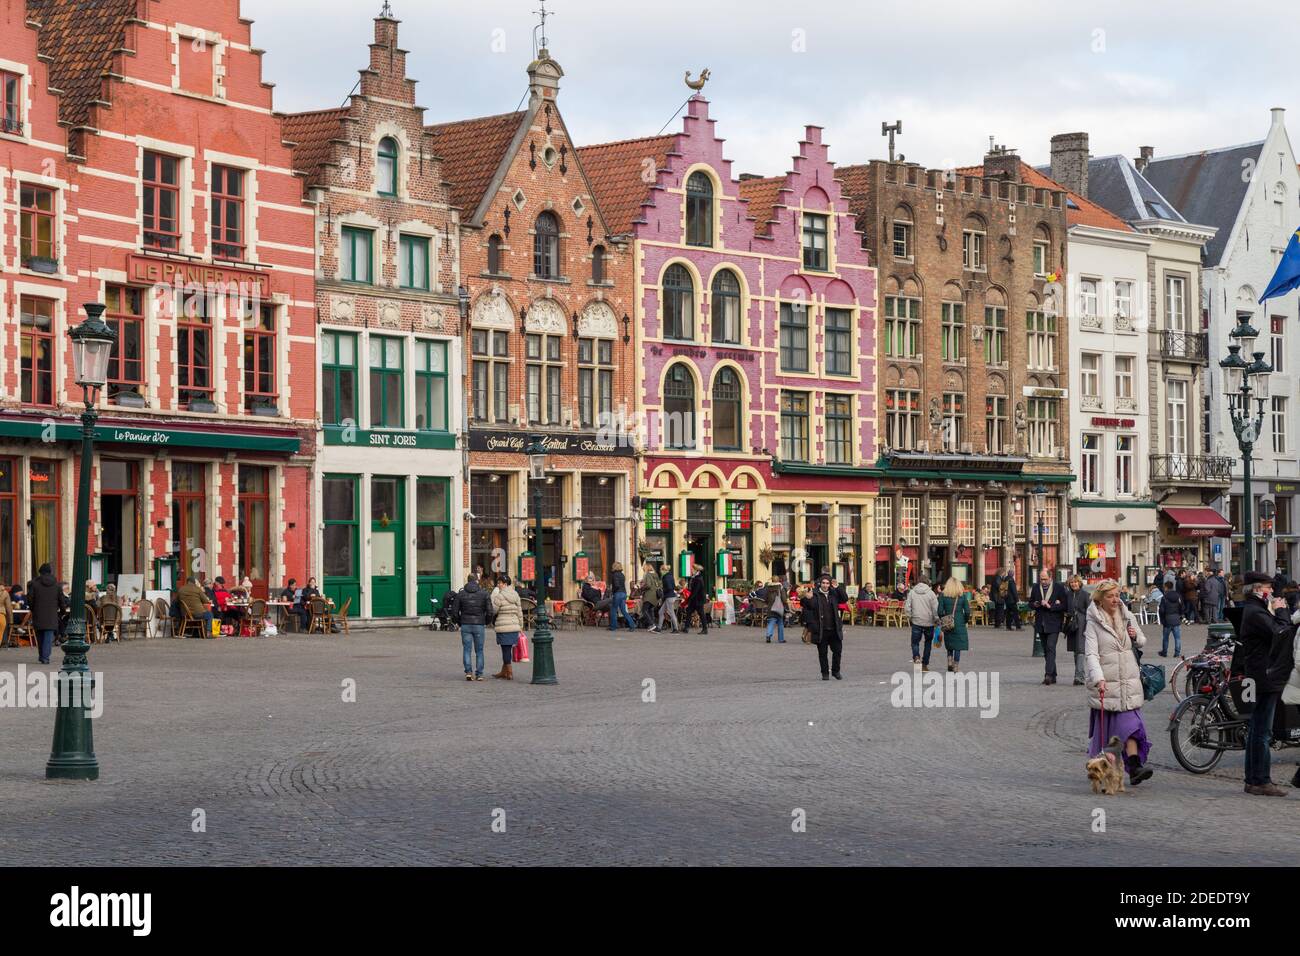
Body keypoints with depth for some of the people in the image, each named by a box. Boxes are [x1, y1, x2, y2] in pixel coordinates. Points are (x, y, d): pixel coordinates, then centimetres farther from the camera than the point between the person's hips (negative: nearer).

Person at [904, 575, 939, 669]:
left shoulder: (912, 592, -2)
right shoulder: (930, 593, -6)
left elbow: (907, 607, -2)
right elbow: (935, 609, -6)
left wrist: (909, 617, 12)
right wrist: (937, 620, 6)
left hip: (916, 622, 0)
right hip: (929, 622, 0)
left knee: (915, 641, 9)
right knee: (928, 643, 13)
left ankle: (916, 656, -20)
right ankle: (925, 664, 14)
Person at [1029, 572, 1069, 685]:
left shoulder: (1059, 587, -4)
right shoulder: (1036, 588, 10)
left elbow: (1064, 605, -7)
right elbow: (1030, 604, 17)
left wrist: (1050, 606, -17)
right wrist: (1035, 605, -6)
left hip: (1053, 624, -5)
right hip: (1041, 624, 5)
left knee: (1051, 648, -16)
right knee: (1046, 650, 9)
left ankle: (1049, 675, -22)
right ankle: (1052, 676, 17)